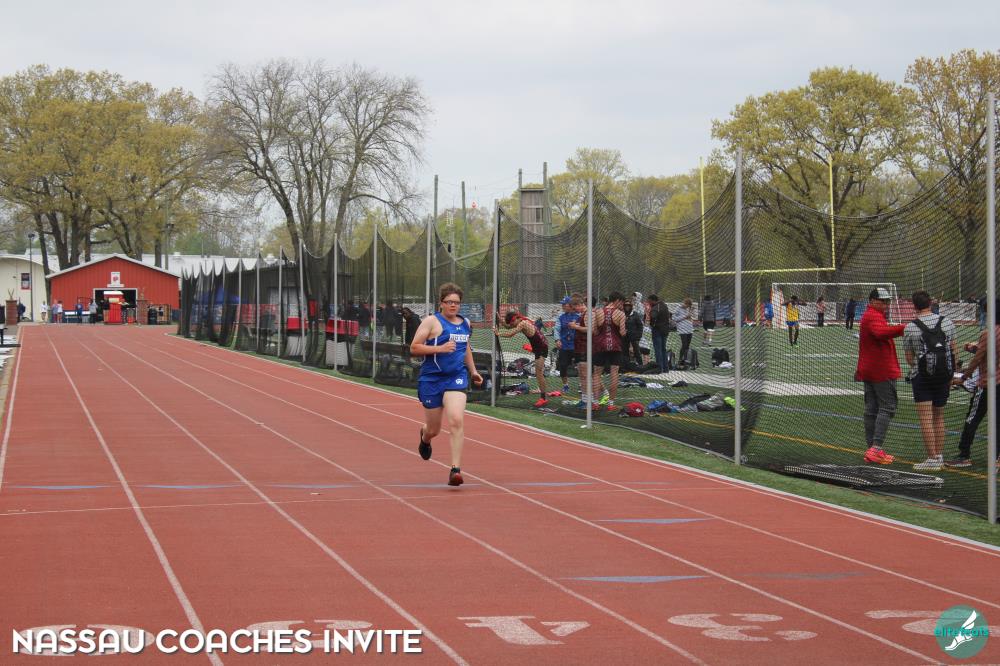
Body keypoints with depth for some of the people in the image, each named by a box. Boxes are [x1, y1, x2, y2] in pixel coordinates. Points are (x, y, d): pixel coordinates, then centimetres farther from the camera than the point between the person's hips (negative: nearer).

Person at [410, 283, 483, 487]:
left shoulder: (466, 323, 11)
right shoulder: (432, 322, -7)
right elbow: (414, 348, -10)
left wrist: (473, 371, 23)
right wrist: (440, 349, -20)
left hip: (457, 378, 3)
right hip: (432, 378, -2)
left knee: (457, 421, -20)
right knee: (433, 429, 9)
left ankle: (455, 469, -20)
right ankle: (425, 437, 50)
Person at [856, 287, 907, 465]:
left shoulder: (867, 316, 20)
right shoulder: (874, 317, -14)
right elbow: (882, 332, -36)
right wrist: (903, 327, -48)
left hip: (868, 370, 10)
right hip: (882, 370, -10)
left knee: (871, 409, 10)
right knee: (887, 408, -9)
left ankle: (872, 450, 14)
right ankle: (876, 449, -17)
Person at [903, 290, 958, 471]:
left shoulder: (910, 328, -7)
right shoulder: (947, 322, 1)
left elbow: (909, 358, -1)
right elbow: (954, 350, 7)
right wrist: (951, 374, 16)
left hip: (921, 375, -4)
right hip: (944, 375, 4)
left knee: (926, 419, -4)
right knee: (939, 417, 14)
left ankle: (932, 458, -8)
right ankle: (939, 457, 18)